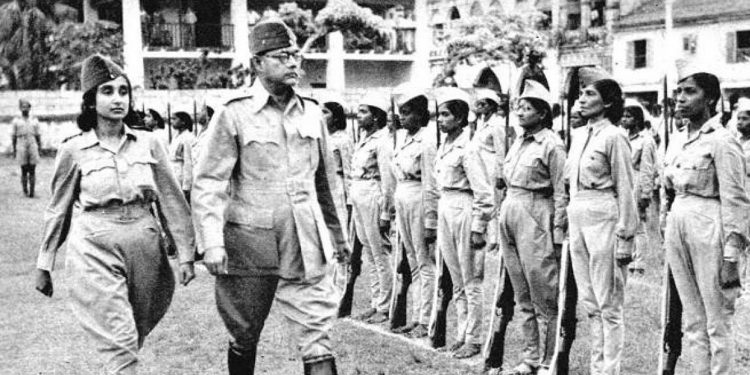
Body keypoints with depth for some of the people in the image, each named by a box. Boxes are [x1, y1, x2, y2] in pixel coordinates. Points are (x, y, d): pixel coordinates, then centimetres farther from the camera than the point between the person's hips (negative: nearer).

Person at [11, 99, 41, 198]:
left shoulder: (34, 120, 13)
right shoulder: (16, 121, 7)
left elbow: (38, 135, 14)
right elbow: (13, 136, 8)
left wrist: (39, 147, 7)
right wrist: (14, 149, 2)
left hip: (33, 148, 1)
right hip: (21, 148, -1)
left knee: (32, 171, -3)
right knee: (24, 170, 0)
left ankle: (32, 191, -2)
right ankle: (25, 191, 9)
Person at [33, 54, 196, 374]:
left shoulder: (148, 144, 4)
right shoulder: (74, 150, 0)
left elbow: (172, 200, 6)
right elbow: (58, 210, 8)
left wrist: (185, 254, 2)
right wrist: (44, 265, 11)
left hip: (144, 247, 3)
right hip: (95, 250, -3)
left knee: (134, 339, 11)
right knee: (120, 344, -10)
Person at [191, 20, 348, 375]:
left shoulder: (311, 113, 9)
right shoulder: (233, 115, -6)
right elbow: (208, 183, -9)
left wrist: (336, 234, 22)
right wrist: (212, 243, -18)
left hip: (306, 246, 3)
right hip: (249, 245, -3)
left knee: (317, 336, -2)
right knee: (244, 337, 12)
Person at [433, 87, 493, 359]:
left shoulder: (468, 148, -13)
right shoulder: (444, 146, 11)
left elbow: (483, 192, -16)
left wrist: (478, 228, -16)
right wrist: (436, 221, 16)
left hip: (464, 211, -8)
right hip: (444, 211, 9)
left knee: (471, 281, 2)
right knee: (457, 282, 15)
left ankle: (474, 339, 10)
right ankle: (462, 334, 24)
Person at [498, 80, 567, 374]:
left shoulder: (551, 145, -9)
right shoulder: (518, 142, 14)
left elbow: (561, 193, -10)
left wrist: (558, 233, -12)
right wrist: (502, 215, 15)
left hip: (535, 218, -8)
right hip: (509, 215, 8)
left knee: (543, 295, -1)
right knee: (522, 295, 12)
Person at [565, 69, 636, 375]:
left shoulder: (614, 137, -8)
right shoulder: (578, 135, 13)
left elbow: (625, 190, -10)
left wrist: (625, 237, -12)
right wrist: (567, 221, 15)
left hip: (603, 217, -8)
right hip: (577, 217, 8)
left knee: (608, 304, -1)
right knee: (589, 302, 13)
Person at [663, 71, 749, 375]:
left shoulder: (721, 142, -9)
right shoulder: (681, 143, 14)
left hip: (708, 230, -8)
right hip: (677, 228, 8)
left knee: (717, 321, -1)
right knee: (692, 321, 12)